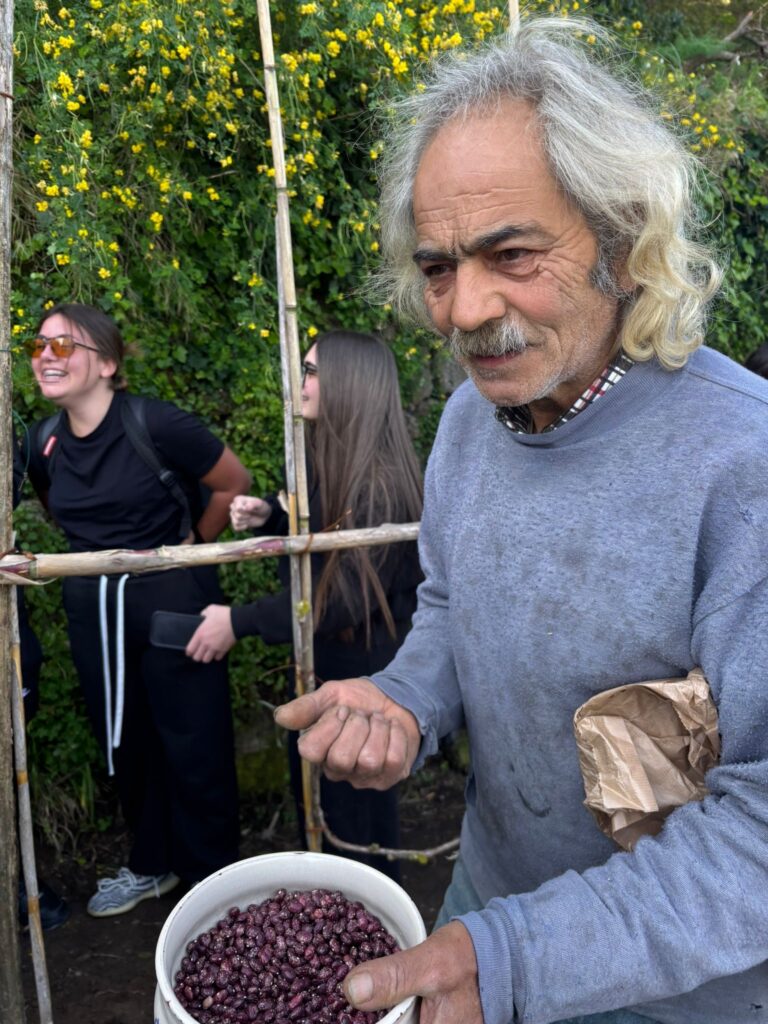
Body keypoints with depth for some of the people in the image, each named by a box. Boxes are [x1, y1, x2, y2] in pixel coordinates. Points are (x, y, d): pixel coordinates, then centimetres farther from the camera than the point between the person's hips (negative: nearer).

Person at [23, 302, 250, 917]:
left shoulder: (157, 424, -16)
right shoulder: (42, 444, 2)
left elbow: (234, 483, -5)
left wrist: (193, 547, 1)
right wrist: (99, 553, 10)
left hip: (170, 597, -6)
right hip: (92, 607, 6)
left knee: (192, 742, 4)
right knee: (124, 742, 18)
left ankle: (214, 875, 25)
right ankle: (152, 865, 39)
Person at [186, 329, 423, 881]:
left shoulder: (379, 483, -25)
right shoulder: (330, 463, 4)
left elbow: (348, 596, -27)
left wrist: (240, 622, -21)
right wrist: (269, 517, -4)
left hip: (363, 675, -9)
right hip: (321, 664, 9)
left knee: (357, 817, 11)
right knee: (312, 799, 24)